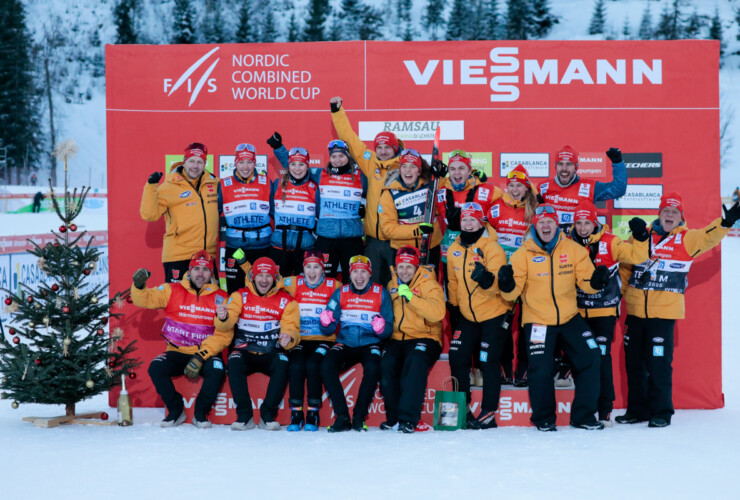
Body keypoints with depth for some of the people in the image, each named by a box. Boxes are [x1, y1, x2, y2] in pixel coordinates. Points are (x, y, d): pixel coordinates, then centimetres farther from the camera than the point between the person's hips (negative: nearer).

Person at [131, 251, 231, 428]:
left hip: (206, 354, -2)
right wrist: (139, 286, -23)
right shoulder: (172, 291, 5)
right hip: (177, 353, 2)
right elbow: (145, 299, 1)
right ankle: (176, 411, -3)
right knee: (156, 368, -25)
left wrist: (200, 357, -20)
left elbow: (223, 334, -9)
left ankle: (201, 413, -6)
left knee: (216, 371, -32)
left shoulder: (220, 298, -1)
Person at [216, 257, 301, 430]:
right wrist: (223, 317, -34)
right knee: (234, 363, -32)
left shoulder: (286, 301, 6)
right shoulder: (240, 296, 6)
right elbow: (227, 323, -9)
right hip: (245, 352, 0)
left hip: (272, 354, 0)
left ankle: (268, 415, -21)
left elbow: (292, 329, -3)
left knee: (283, 364, -32)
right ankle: (244, 415, -23)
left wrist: (288, 338, -28)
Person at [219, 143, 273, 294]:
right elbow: (217, 214, 11)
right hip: (234, 246, 0)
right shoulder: (224, 185, 4)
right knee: (234, 290, 4)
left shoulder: (266, 184, 4)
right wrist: (223, 232, 3)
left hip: (262, 245, 0)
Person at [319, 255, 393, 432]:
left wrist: (381, 328, -23)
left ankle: (359, 417, -19)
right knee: (326, 366, -27)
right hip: (345, 344, 2)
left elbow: (388, 330, 1)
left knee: (373, 368, -33)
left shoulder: (381, 294, 2)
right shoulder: (340, 294, 6)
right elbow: (329, 330, 4)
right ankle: (342, 417, -21)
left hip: (370, 344, -2)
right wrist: (326, 322, -19)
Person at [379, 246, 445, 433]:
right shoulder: (391, 285, 14)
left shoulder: (429, 284, -3)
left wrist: (410, 297, -27)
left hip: (424, 338, -4)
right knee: (387, 364, -26)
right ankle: (393, 416, -12)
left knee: (415, 362, -35)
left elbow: (438, 312, -21)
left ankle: (408, 418, -33)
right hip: (397, 339, 4)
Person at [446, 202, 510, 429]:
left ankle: (488, 413, 3)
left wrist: (487, 279, -44)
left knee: (489, 363, -5)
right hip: (467, 316, 6)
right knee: (458, 360, 6)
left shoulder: (492, 248, -15)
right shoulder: (454, 250, 2)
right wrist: (453, 306, 17)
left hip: (494, 314, -6)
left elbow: (499, 283, -24)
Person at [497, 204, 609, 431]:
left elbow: (585, 280, -1)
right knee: (541, 370, -7)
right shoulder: (524, 254, -7)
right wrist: (507, 284, -31)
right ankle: (543, 418, 17)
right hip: (538, 320, -3)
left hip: (570, 318, 3)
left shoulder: (574, 250, -1)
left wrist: (596, 280, -23)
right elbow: (512, 293, -9)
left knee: (590, 360, 0)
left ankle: (583, 416, 16)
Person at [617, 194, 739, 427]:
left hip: (665, 312, -4)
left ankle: (661, 412, 8)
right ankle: (637, 410, 23)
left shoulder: (687, 239, 2)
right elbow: (625, 264, 19)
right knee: (634, 362, 11)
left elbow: (708, 237, -16)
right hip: (635, 310, 4)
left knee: (659, 364, -5)